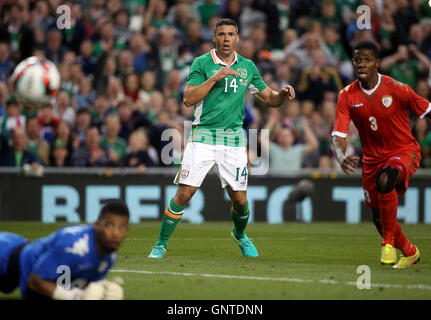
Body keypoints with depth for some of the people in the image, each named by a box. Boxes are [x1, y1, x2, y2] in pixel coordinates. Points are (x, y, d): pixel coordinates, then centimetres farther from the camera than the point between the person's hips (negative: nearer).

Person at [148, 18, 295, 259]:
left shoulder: (247, 67, 10)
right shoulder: (202, 63, -1)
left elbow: (269, 98, 17)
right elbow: (189, 99, -11)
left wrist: (283, 95, -5)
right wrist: (214, 78, -19)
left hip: (234, 139, 3)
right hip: (203, 137, -3)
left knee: (240, 199, 2)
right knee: (184, 193, -11)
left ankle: (240, 235, 34)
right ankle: (161, 245, 2)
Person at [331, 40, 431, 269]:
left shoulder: (396, 89, -15)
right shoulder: (347, 96, -8)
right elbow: (338, 134, -14)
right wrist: (341, 157, -36)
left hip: (404, 151, -4)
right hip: (372, 158, 4)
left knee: (385, 180, -37)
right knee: (379, 219, 9)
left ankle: (389, 242, -21)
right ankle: (409, 252, 38)